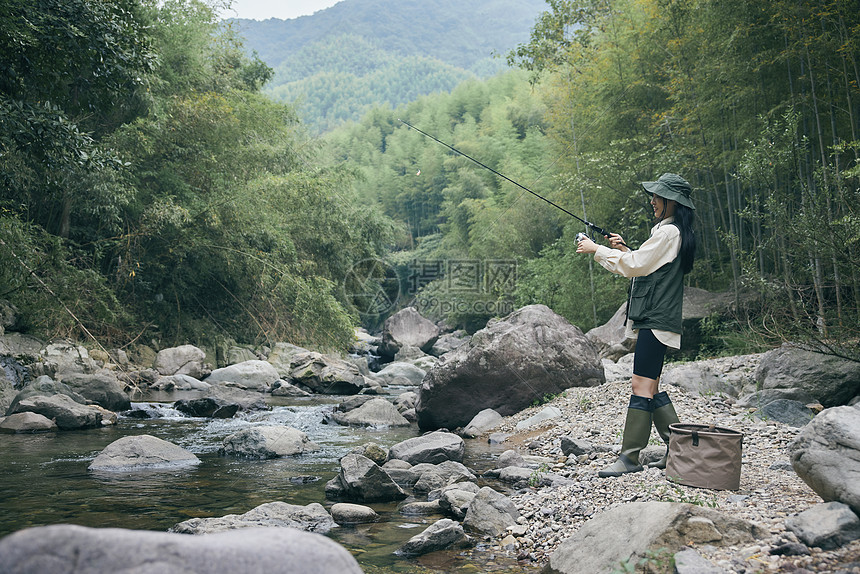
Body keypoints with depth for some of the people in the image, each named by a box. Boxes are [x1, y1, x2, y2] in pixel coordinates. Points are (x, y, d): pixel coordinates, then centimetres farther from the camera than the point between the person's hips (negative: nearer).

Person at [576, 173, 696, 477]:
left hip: (656, 321, -11)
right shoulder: (667, 231, 21)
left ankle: (629, 457, -7)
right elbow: (644, 266, 25)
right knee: (650, 387, 12)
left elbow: (635, 265, -15)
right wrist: (623, 249, 11)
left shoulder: (669, 232, -11)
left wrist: (596, 250, -7)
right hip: (650, 319, 11)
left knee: (641, 386, -10)